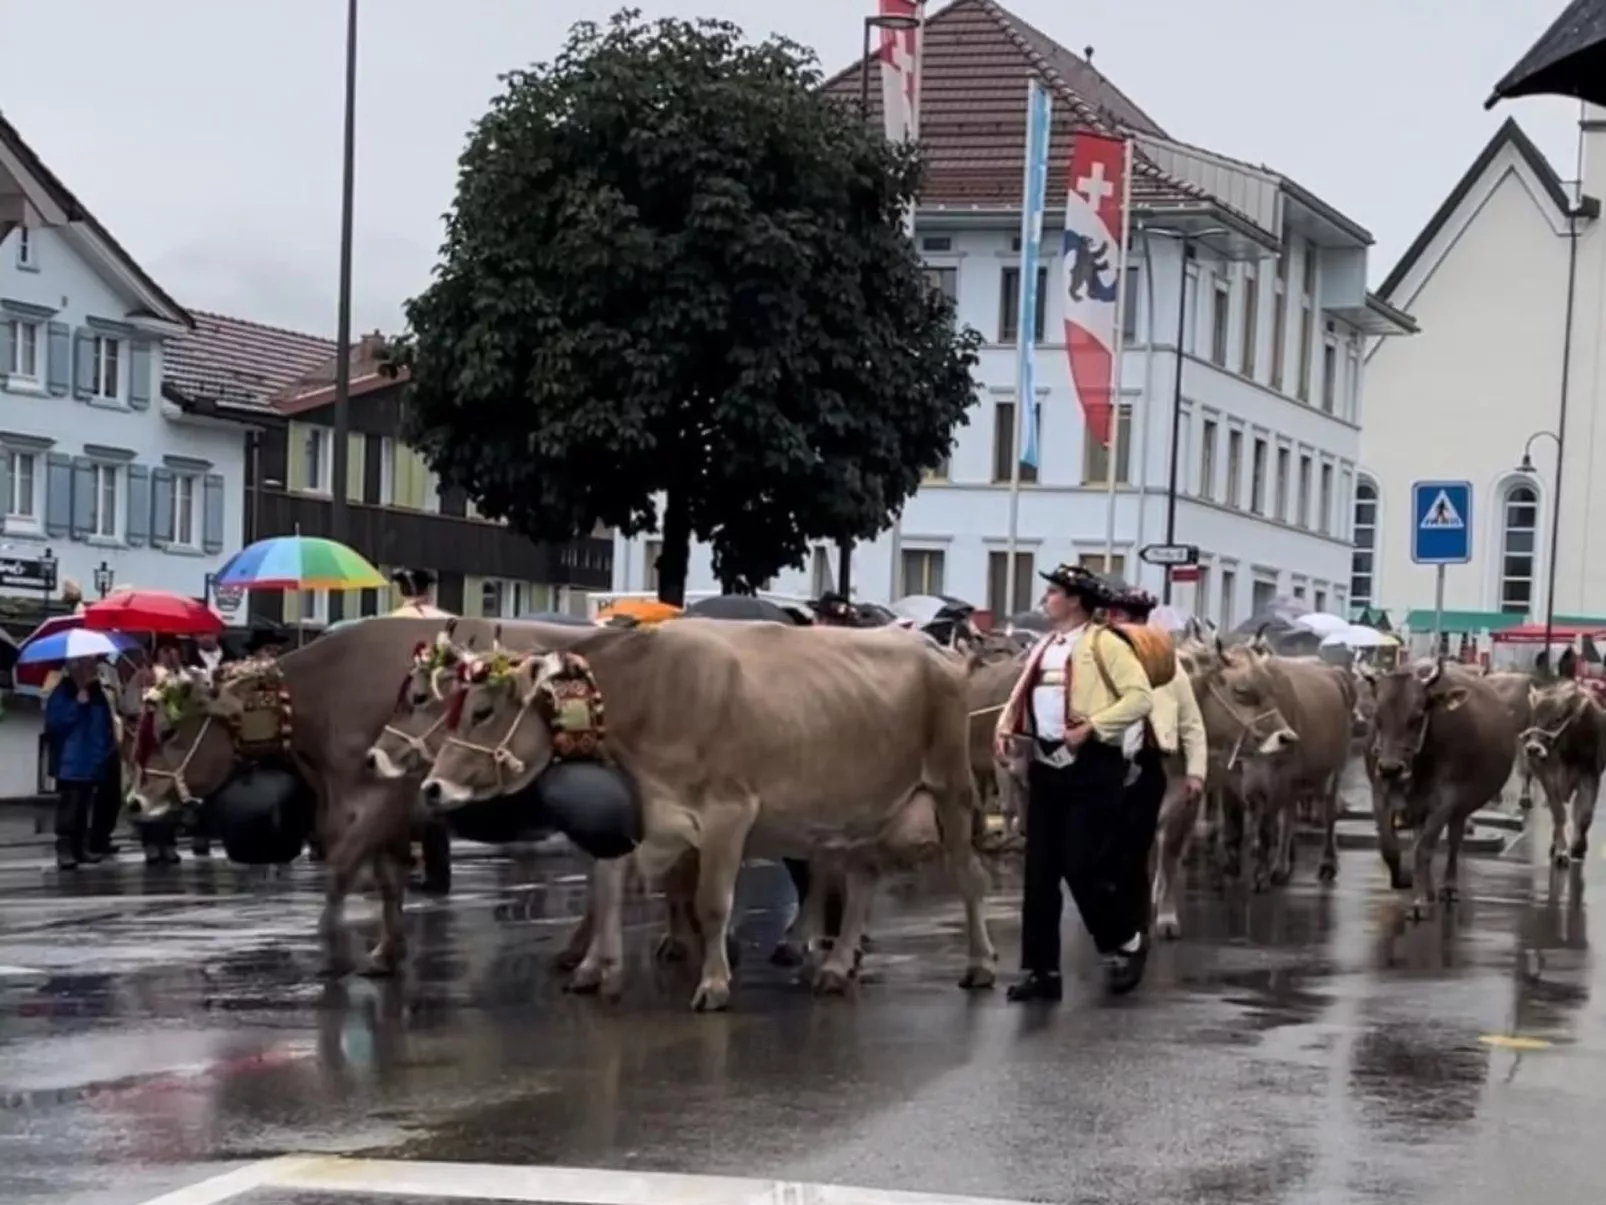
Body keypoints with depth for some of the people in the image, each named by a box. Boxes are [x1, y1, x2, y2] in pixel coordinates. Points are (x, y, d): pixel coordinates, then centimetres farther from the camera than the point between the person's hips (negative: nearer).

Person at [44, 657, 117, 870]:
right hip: (69, 763, -6)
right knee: (69, 806, -14)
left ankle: (80, 847, 18)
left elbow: (106, 724, 21)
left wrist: (109, 747, 12)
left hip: (91, 762, 6)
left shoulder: (97, 693, 12)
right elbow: (54, 723, -17)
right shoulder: (61, 694, -6)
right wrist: (77, 704, -20)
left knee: (84, 806, 11)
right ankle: (65, 849, -16)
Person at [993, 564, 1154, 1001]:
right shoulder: (1042, 647, 15)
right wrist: (1005, 728, -2)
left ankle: (1127, 943, 17)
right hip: (1046, 767, 7)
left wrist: (1090, 727, -19)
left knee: (1083, 867, -8)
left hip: (1092, 767, -7)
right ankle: (1041, 970, 9)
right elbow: (1021, 696, 19)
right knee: (1040, 872, 5)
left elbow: (1141, 698, -14)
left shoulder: (1104, 644, -7)